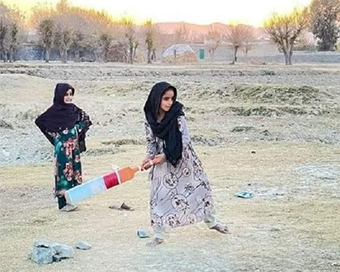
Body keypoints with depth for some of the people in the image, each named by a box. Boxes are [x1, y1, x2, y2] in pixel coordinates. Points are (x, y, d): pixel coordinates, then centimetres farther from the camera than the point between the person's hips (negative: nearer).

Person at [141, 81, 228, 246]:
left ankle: (211, 222, 34)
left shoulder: (177, 115, -15)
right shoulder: (150, 120, -8)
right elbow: (151, 142, 1)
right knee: (159, 196, -2)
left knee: (201, 187, 10)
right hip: (162, 162, 1)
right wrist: (149, 158, -19)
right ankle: (158, 236, 8)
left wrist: (165, 156, -27)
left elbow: (185, 139, -20)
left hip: (183, 159, 0)